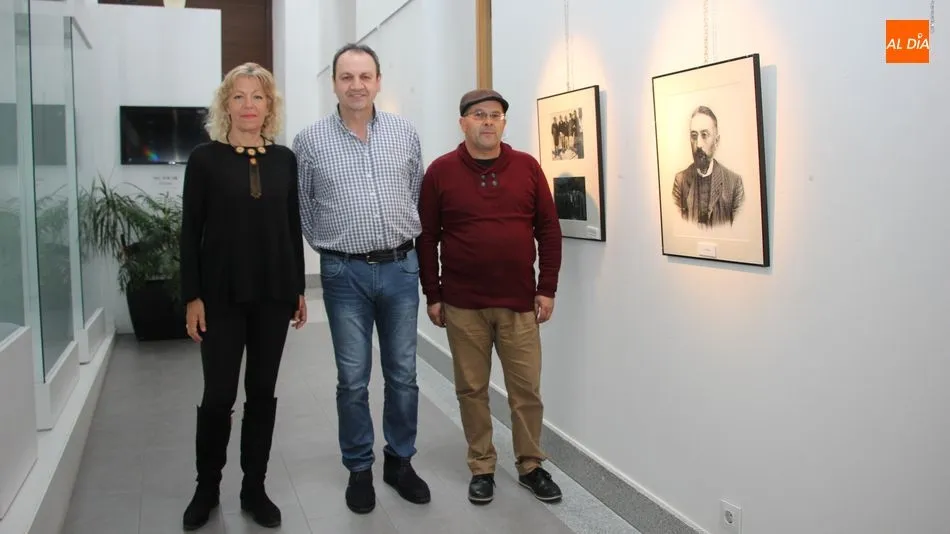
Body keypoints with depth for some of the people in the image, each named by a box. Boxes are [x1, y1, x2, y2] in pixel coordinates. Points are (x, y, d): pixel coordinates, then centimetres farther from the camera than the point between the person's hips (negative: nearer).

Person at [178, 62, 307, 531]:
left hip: (274, 291, 3)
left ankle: (254, 488, 22)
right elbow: (190, 232, -3)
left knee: (263, 392, 9)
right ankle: (206, 488, 22)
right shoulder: (205, 158, -2)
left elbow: (293, 227, 10)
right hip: (221, 293, -2)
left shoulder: (284, 159, 6)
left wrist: (299, 289, 8)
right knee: (218, 395, 1)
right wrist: (192, 296, -8)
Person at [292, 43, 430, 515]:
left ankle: (400, 461, 26)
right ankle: (359, 469, 21)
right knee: (353, 379, 6)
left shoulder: (405, 133, 3)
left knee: (402, 373, 9)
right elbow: (302, 207, 6)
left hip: (401, 267, 2)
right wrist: (332, 246, 9)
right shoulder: (310, 141, -3)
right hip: (345, 273, -2)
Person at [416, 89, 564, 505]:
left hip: (519, 301, 1)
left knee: (526, 388, 6)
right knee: (472, 389, 8)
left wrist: (547, 288, 1)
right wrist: (432, 295, -1)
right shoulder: (440, 171, -1)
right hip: (463, 303, -1)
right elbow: (426, 238, 1)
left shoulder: (527, 167, 3)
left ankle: (530, 466, 23)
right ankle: (481, 467, 23)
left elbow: (548, 230, 5)